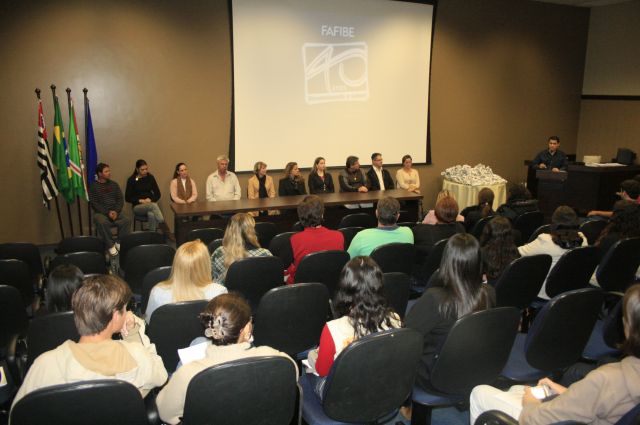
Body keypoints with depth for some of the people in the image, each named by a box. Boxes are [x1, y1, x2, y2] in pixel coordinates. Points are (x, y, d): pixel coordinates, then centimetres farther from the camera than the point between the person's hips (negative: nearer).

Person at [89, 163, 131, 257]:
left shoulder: (114, 184, 13)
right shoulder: (93, 186, 1)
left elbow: (120, 199, 7)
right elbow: (94, 204, -7)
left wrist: (116, 211, -12)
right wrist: (107, 212, -18)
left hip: (115, 211, 3)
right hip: (100, 212, -3)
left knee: (126, 221, -27)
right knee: (102, 223, -37)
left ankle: (120, 242, -9)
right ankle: (111, 245, -21)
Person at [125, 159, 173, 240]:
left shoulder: (150, 177, 7)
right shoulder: (131, 179, 0)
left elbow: (158, 194, 9)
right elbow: (128, 198, 0)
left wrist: (150, 199, -10)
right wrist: (140, 200, -13)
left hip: (151, 204, 2)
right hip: (138, 206, -2)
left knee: (151, 215, -37)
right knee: (153, 206, -36)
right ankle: (166, 231, -43)